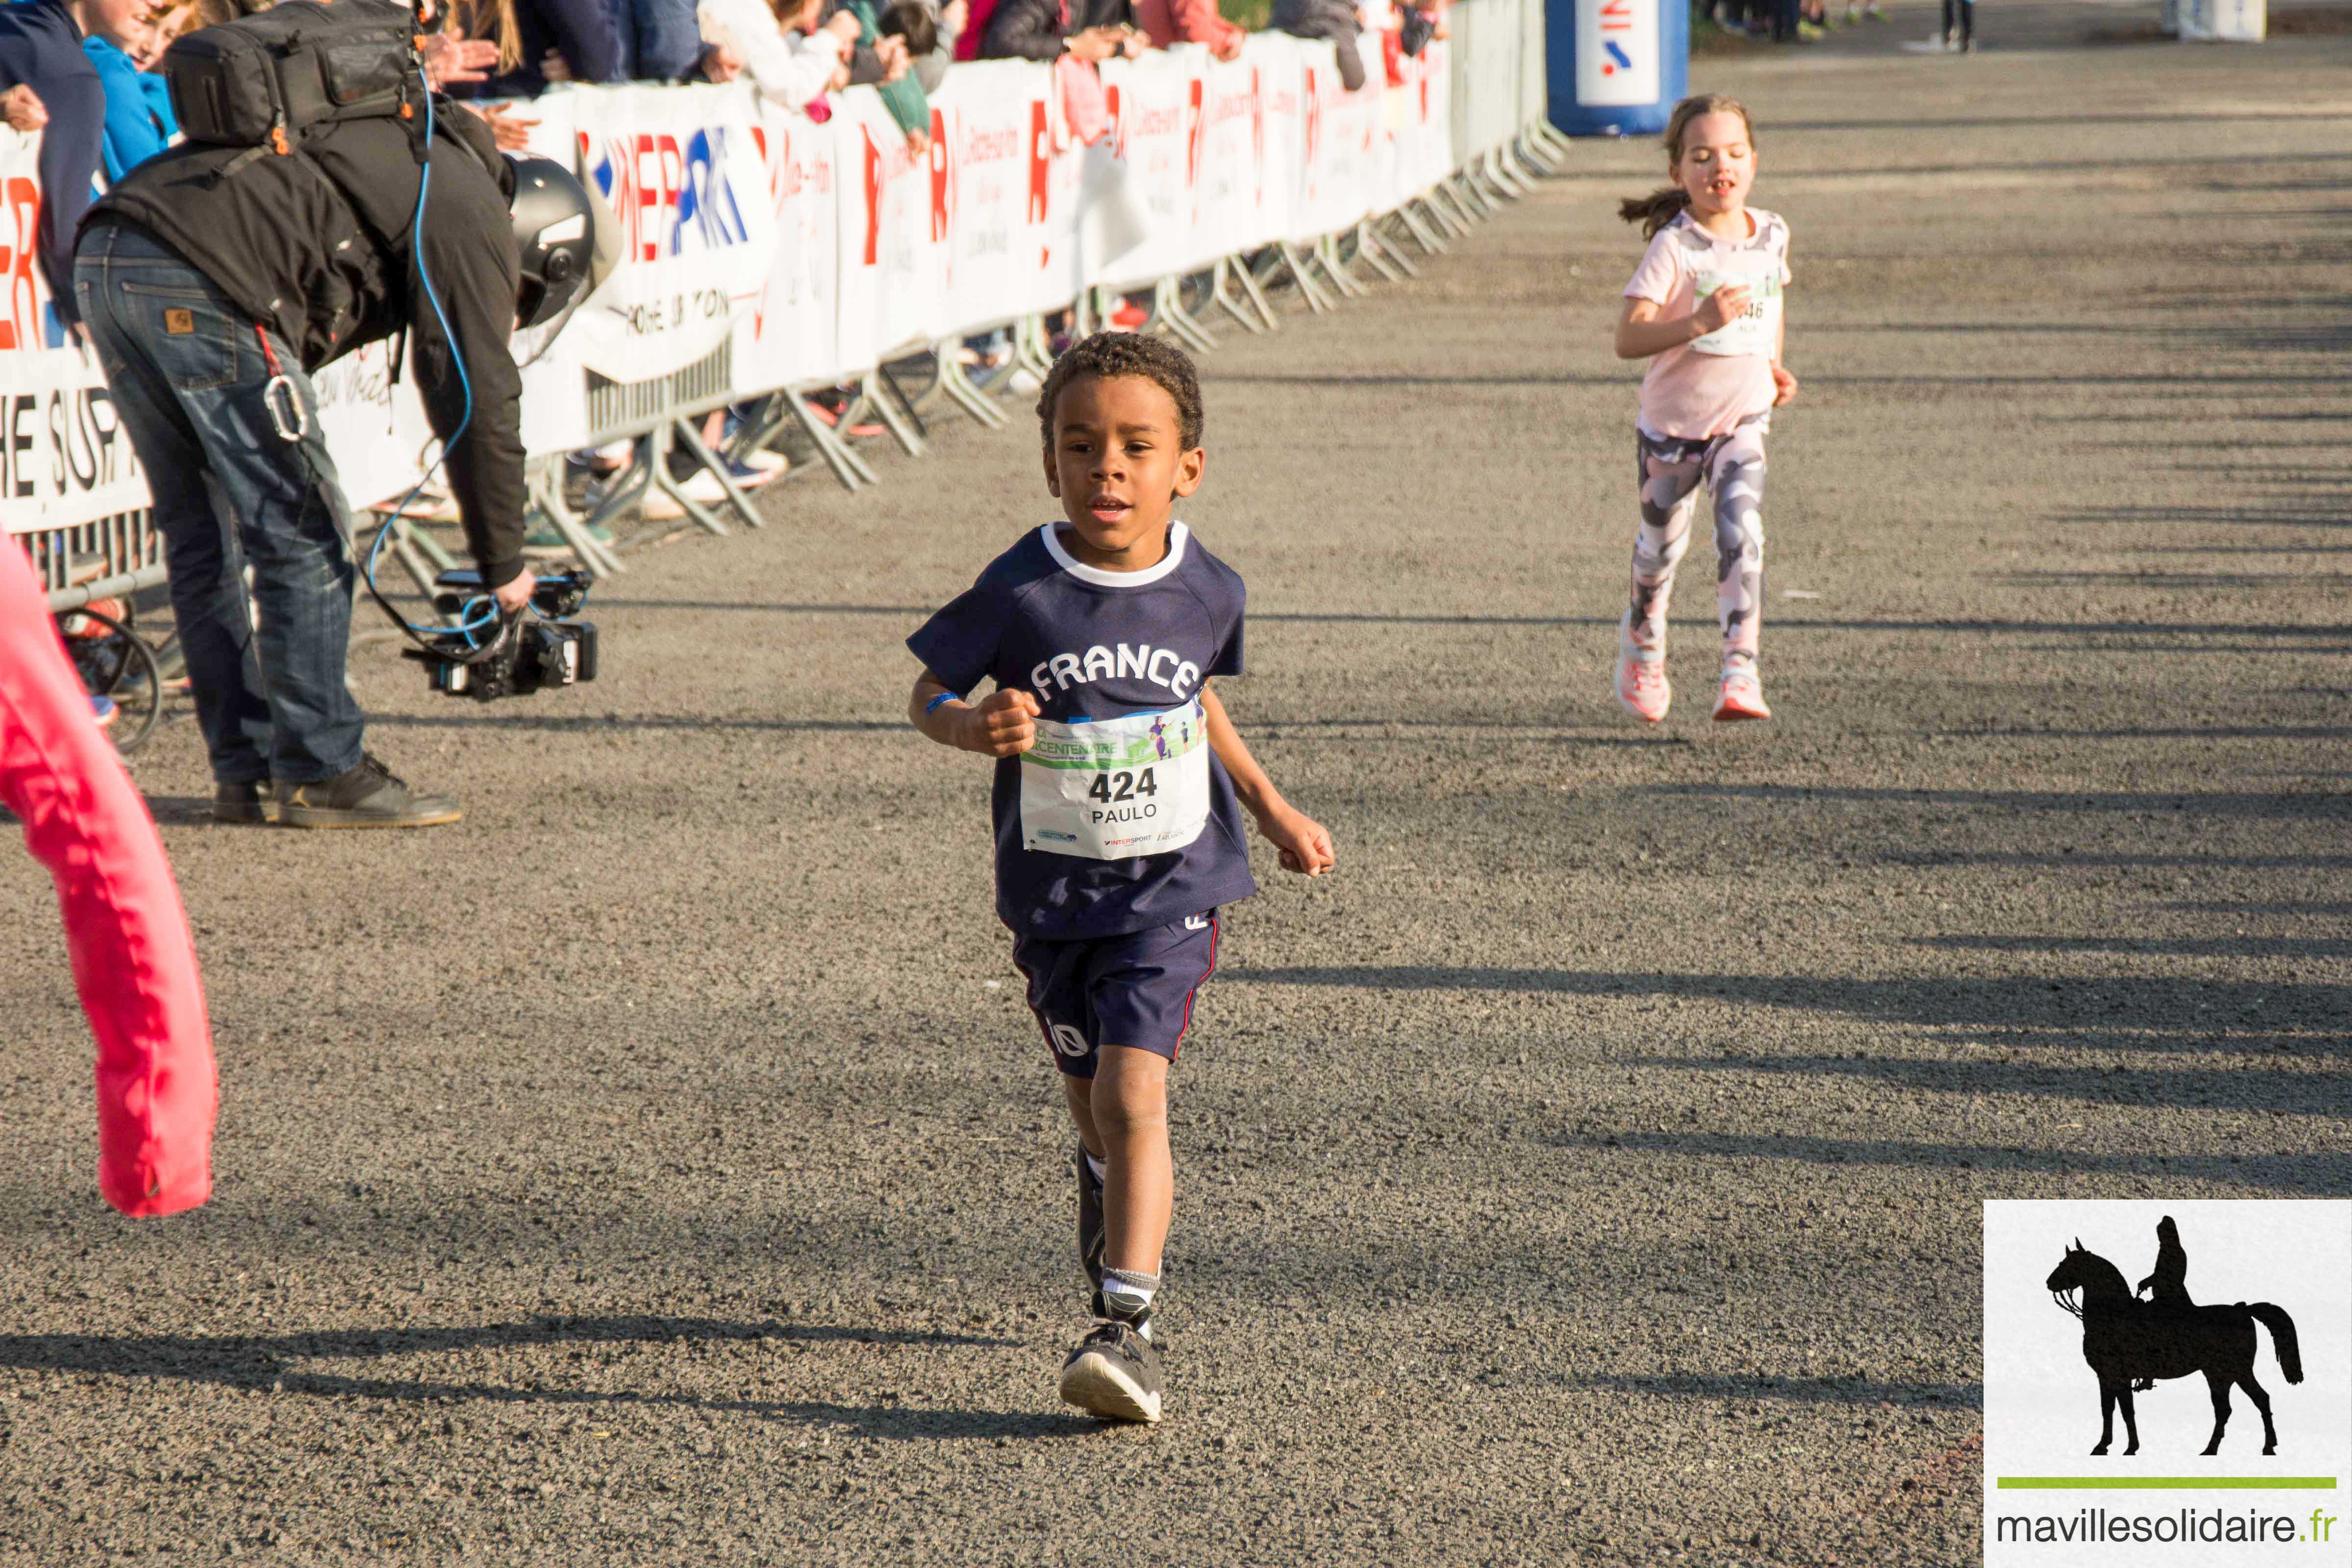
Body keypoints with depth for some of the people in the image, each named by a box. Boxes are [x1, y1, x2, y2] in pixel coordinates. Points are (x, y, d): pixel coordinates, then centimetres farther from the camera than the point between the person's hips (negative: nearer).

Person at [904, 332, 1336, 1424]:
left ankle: (1126, 1326, -19)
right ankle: (1130, 1217, 47)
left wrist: (1275, 813, 25)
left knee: (1132, 1091, -17)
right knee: (1095, 1111, 14)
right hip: (1051, 890, 1)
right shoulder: (1021, 594, -13)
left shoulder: (1206, 593, -4)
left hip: (1172, 886, -1)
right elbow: (928, 697, -2)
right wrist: (977, 728, -26)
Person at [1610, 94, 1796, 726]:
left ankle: (1740, 674, -21)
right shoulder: (1674, 248, -19)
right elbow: (1628, 340, -26)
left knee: (1742, 536, -19)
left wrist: (1774, 365, 9)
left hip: (1743, 420, 2)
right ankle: (1643, 639, 44)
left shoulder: (1771, 235, -3)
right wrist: (1699, 323, -39)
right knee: (1661, 544, 15)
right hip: (1673, 422, -2)